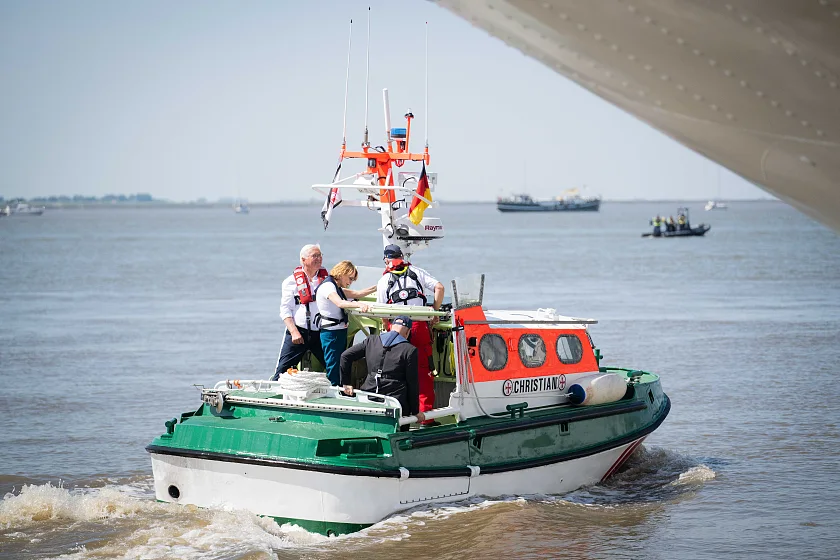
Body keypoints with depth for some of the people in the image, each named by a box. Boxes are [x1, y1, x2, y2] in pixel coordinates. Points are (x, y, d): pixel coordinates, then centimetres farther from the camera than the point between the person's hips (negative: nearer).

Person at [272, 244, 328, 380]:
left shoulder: (326, 278, 10)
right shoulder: (292, 281, 2)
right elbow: (285, 310, -2)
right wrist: (294, 332, -12)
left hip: (321, 332, 3)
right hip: (298, 332, -3)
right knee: (283, 369, -6)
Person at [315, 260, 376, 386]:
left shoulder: (336, 287, 17)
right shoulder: (327, 286, -14)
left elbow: (357, 294, 20)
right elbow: (339, 303, -30)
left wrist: (377, 287, 15)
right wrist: (359, 304, -43)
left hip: (340, 331, 10)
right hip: (331, 332, -10)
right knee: (333, 368, -7)